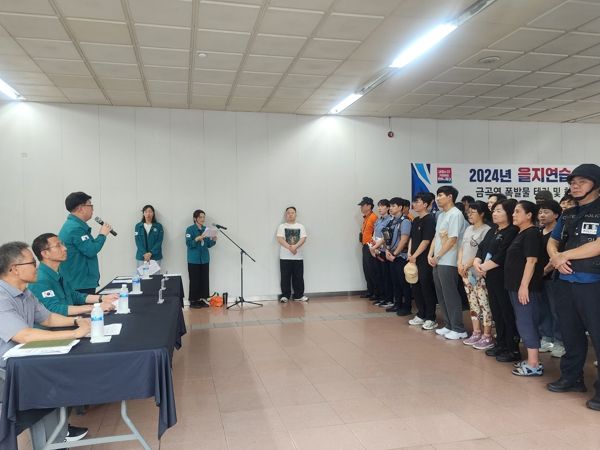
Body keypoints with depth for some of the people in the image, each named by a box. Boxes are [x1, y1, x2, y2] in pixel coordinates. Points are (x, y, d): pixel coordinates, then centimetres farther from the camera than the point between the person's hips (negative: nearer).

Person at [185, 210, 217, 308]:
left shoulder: (206, 229, 9)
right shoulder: (190, 229, -6)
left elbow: (208, 245, 10)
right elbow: (188, 244, -13)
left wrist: (213, 240, -9)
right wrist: (197, 239, -27)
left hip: (204, 259, 5)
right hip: (194, 259, -5)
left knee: (204, 280, 5)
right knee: (194, 280, -2)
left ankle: (203, 299, 14)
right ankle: (193, 301, 6)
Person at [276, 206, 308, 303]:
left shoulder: (300, 226, 10)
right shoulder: (282, 226, 4)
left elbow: (303, 239, -3)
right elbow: (280, 239, -9)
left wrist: (295, 246, -21)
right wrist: (289, 247, -23)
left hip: (298, 257, 2)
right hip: (285, 257, -1)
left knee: (298, 277, 4)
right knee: (285, 277, 2)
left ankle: (299, 295, 13)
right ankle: (285, 295, 11)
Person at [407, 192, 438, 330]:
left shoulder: (430, 219, -12)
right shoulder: (415, 220, 13)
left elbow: (426, 241, -16)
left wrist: (415, 256, -11)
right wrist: (409, 254, 3)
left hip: (425, 260, -8)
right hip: (415, 260, 8)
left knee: (427, 288, -2)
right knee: (416, 287, 13)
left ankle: (431, 318, 9)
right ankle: (421, 315, 25)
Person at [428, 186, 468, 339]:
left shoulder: (455, 214, -12)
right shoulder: (441, 215, 16)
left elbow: (452, 240, -16)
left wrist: (437, 257, -11)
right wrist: (430, 255, 3)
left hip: (448, 262, -9)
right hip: (437, 262, 9)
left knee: (451, 296, -4)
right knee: (441, 295, 12)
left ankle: (459, 329, 5)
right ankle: (448, 325, 22)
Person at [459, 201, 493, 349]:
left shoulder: (486, 230, -10)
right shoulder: (468, 229, 15)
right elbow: (462, 248, 16)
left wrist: (468, 264, -16)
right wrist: (460, 264, 3)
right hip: (466, 272, 8)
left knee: (484, 303, -4)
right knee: (473, 303, 13)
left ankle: (487, 337, 1)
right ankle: (476, 333, 21)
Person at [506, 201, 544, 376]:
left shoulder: (532, 233, -12)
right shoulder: (521, 233, 17)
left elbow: (531, 261, -19)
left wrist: (524, 285, -23)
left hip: (526, 287, -10)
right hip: (516, 286, 10)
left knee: (526, 322, -7)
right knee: (524, 323, 12)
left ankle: (534, 365, -3)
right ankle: (531, 360, 20)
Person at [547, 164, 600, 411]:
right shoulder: (567, 215, 13)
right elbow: (552, 242, 17)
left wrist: (565, 255, -10)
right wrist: (556, 258, -5)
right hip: (565, 283, 7)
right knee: (571, 334, 17)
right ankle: (572, 377, 30)